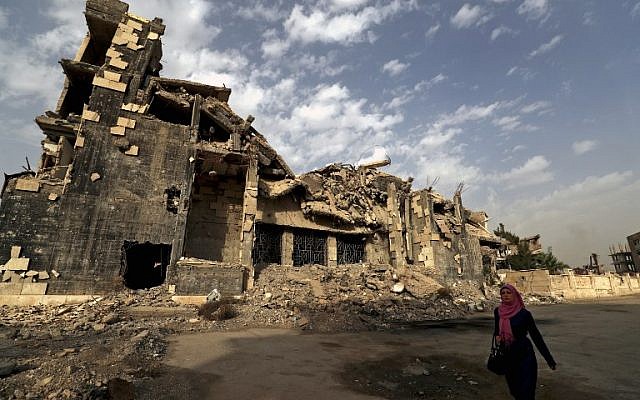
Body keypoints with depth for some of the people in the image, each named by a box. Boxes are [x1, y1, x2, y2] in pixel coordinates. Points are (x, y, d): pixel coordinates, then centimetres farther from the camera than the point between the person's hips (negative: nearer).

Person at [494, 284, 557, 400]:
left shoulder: (524, 313, -11)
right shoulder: (497, 311, 1)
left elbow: (535, 335, -6)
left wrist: (549, 358, -4)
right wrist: (497, 335, -4)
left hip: (524, 355, -4)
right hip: (507, 355, 4)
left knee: (525, 390, -5)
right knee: (514, 389, 16)